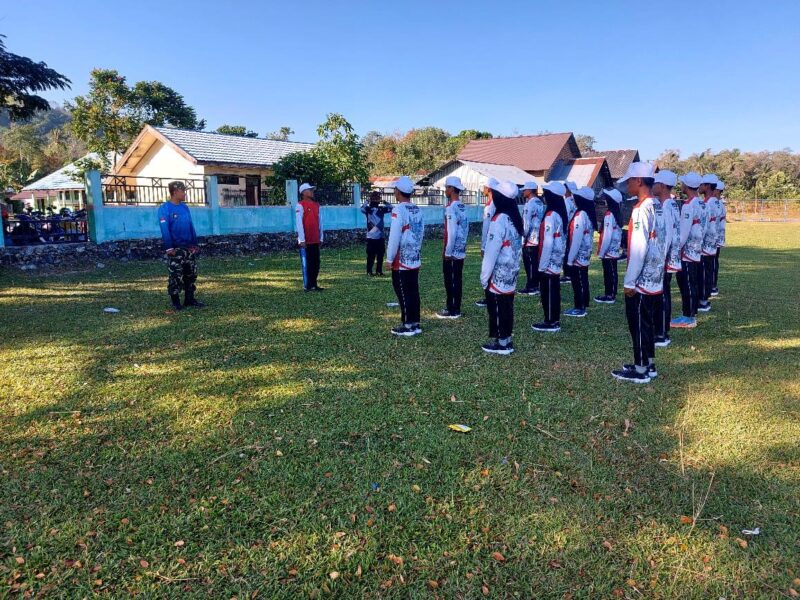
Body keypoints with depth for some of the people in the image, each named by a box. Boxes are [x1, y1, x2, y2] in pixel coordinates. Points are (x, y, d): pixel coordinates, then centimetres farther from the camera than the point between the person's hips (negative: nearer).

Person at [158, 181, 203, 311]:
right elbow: (165, 229, -15)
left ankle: (189, 298, 19)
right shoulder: (165, 208, -10)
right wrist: (169, 247, -19)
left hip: (189, 248, 6)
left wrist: (195, 244, 9)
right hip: (175, 249, -6)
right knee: (176, 275, -1)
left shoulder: (185, 207, 9)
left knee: (191, 274, 10)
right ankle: (175, 301, 8)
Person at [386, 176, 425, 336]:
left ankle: (408, 326, 5)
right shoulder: (417, 210, 8)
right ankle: (415, 323, 17)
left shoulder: (399, 209, -15)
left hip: (401, 261, -7)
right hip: (415, 259, 7)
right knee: (413, 292, 11)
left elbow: (394, 236, -17)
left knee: (403, 293, 0)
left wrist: (389, 258, -10)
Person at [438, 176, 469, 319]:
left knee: (449, 280, -1)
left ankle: (451, 310, 5)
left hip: (452, 252, -8)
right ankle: (456, 309, 18)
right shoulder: (463, 207, 11)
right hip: (461, 251, 8)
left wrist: (447, 252, -16)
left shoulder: (451, 208, -16)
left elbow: (451, 232, -20)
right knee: (458, 280, 11)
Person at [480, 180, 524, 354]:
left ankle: (501, 343, 10)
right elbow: (516, 247, 13)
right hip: (511, 272, 8)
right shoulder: (515, 219, 8)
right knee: (507, 306, 14)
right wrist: (513, 268, 19)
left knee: (496, 308, 2)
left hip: (498, 274, -8)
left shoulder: (499, 220, -18)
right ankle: (507, 340, 22)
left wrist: (484, 275, -12)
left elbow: (491, 251, -18)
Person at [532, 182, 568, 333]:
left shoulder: (550, 216, -19)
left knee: (547, 292, 0)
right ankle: (554, 320, 22)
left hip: (549, 262, -9)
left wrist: (542, 264, -16)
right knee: (554, 290, 14)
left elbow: (548, 243, -20)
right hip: (556, 261, 9)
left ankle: (550, 323, 7)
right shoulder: (560, 214, 9)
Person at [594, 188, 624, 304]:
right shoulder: (617, 214, 10)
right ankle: (610, 294, 21)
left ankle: (610, 296, 5)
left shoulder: (609, 215, -17)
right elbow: (616, 233, 13)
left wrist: (601, 252, -15)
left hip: (608, 251, -9)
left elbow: (607, 235, -20)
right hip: (614, 250, 9)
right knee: (611, 273, 14)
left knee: (609, 273, -1)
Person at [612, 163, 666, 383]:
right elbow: (659, 242, 15)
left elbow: (639, 249, -22)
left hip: (641, 278, -9)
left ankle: (640, 370, 11)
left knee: (638, 324, 1)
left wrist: (629, 281, -17)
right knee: (645, 322, 17)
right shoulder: (658, 207, 10)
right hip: (653, 276, 9)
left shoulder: (641, 209, -19)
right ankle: (648, 364, 28)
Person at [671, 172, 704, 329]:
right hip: (695, 250, 9)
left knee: (687, 285, -3)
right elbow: (696, 228, 15)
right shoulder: (700, 203, 11)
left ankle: (688, 318, 3)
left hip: (687, 252, -9)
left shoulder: (688, 205, -18)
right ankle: (690, 314, 21)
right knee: (690, 284, 14)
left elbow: (683, 232, -20)